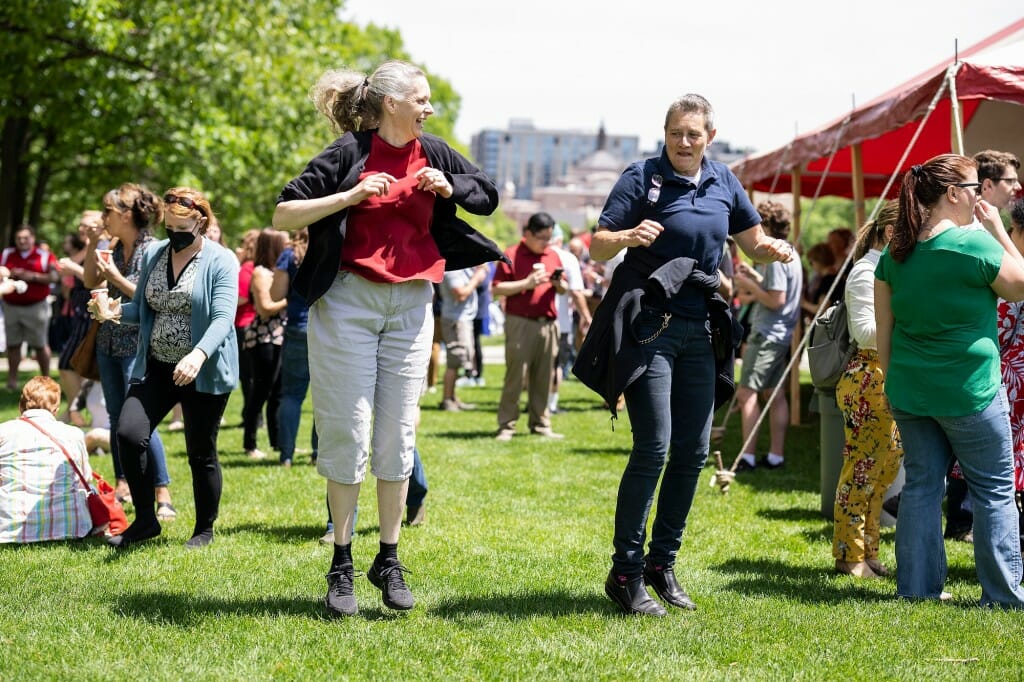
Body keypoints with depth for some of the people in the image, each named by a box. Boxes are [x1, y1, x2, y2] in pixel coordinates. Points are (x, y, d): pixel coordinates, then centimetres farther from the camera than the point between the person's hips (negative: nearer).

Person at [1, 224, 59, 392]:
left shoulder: (45, 256, 1)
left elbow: (54, 277, -9)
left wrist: (33, 276, -19)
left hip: (36, 307, -3)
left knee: (40, 345, 0)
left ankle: (46, 378, 9)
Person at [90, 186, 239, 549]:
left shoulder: (221, 261, -9)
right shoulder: (153, 253, 8)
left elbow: (223, 319, -20)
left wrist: (198, 355, -38)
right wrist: (116, 311, -7)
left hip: (204, 372, -5)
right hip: (156, 368, 5)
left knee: (201, 453, 3)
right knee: (128, 434, -12)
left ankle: (205, 530, 22)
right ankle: (145, 520, 3)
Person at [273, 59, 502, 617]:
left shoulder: (434, 154, 8)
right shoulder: (349, 153, -5)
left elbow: (489, 196, 21)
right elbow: (282, 216, -7)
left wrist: (449, 188, 1)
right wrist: (350, 196, -17)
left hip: (411, 305, 4)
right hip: (348, 301, -4)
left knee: (398, 435, 4)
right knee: (348, 432, -1)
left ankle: (389, 560, 14)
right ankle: (341, 565, 8)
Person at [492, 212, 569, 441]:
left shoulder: (553, 256, 15)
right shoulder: (512, 255, -2)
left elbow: (563, 289, 23)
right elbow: (496, 289, -8)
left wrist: (559, 284, -1)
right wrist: (526, 283, -15)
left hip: (547, 324, 5)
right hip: (520, 323, -5)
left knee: (543, 377, 6)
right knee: (515, 375, -5)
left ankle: (540, 424, 13)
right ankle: (506, 425, -1)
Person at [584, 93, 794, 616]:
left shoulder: (723, 182, 9)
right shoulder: (642, 177, -7)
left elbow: (753, 242, 19)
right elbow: (598, 245, -12)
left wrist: (775, 249, -4)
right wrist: (630, 236, -33)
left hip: (699, 328, 6)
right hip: (649, 326, -6)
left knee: (693, 451, 6)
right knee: (653, 447, -12)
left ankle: (662, 563, 18)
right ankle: (625, 573, -5)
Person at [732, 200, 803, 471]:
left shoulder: (776, 257, -17)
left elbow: (776, 300, -22)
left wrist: (750, 286, -11)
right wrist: (754, 277, 14)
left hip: (767, 335, -11)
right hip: (781, 334, 11)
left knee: (747, 392, -9)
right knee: (775, 393, 12)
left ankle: (748, 456, -11)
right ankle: (776, 454, 14)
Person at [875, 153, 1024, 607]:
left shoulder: (895, 253, 4)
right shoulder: (974, 245, -15)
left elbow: (884, 327, 8)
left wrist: (891, 381, 17)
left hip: (909, 393, 6)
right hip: (968, 392, -6)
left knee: (921, 484, 12)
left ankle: (917, 586, 13)